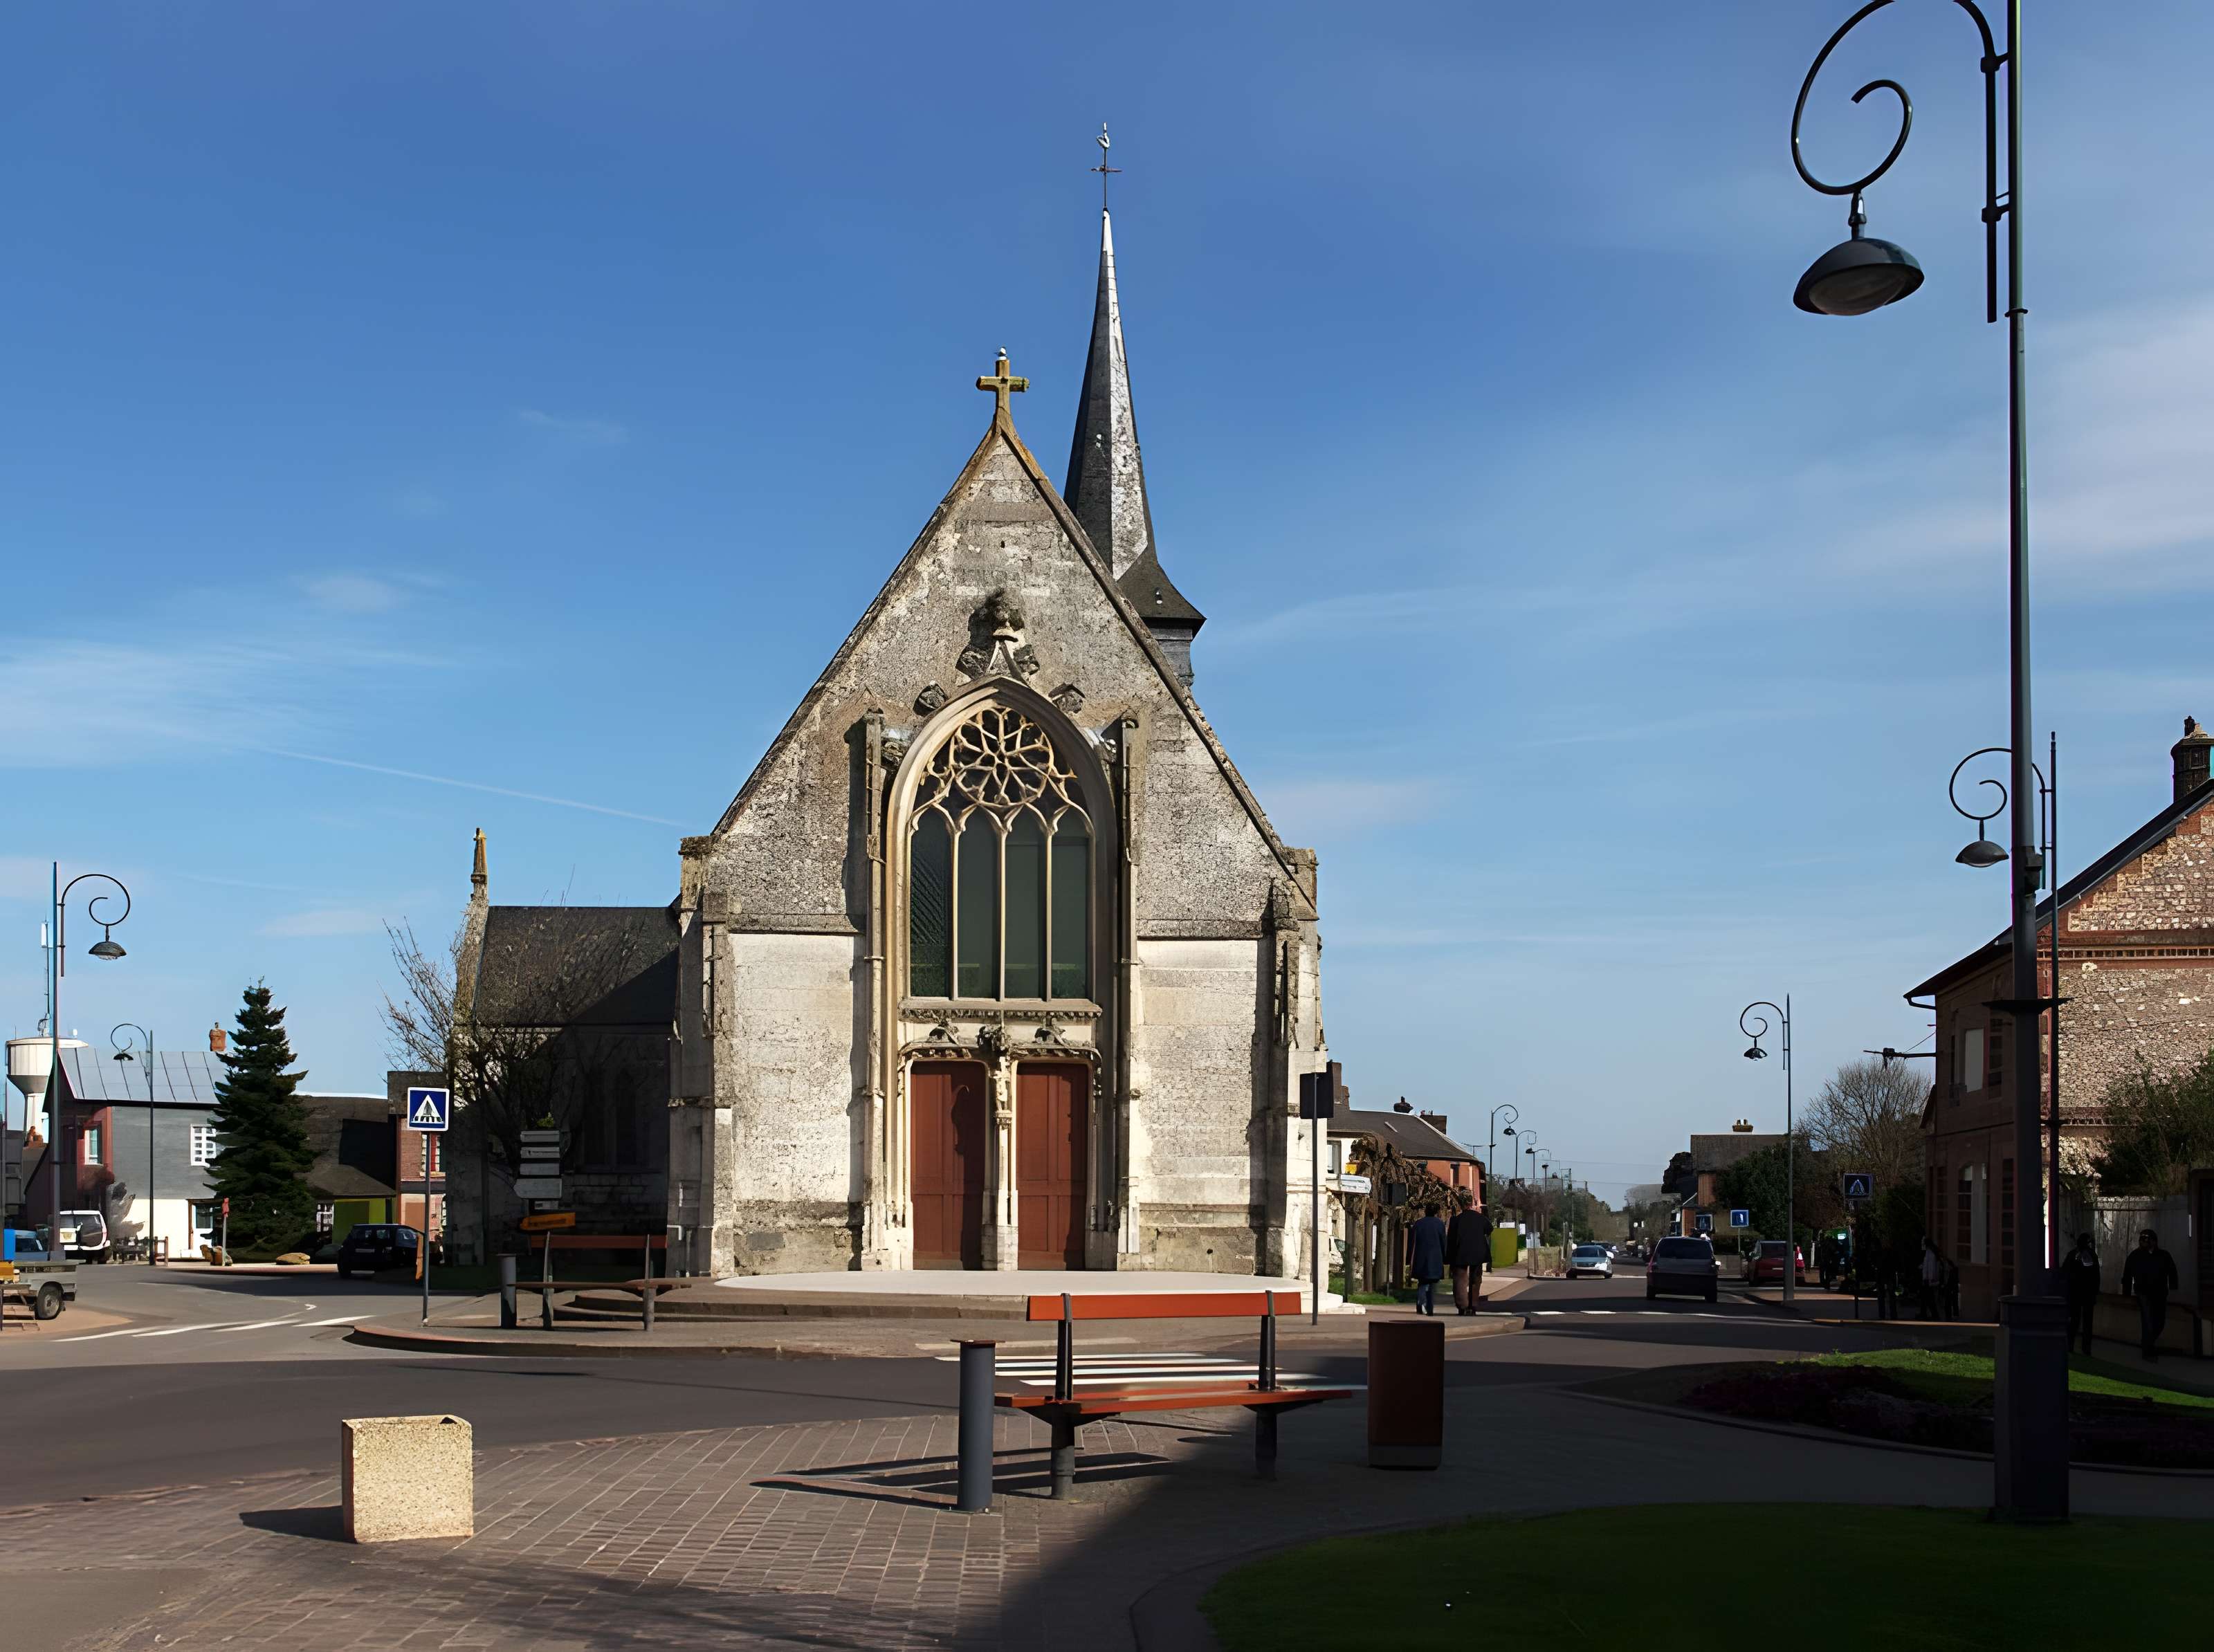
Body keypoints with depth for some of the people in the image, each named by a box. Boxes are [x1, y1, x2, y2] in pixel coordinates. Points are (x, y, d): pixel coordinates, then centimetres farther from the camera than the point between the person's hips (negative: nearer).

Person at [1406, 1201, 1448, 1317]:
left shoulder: (1418, 1224, 0)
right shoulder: (1440, 1224, -1)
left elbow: (1412, 1244, 1)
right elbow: (1444, 1243, 2)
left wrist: (1410, 1262, 5)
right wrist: (1444, 1260, 11)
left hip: (1420, 1259, 1)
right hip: (1436, 1259, 0)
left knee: (1422, 1282, 12)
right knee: (1433, 1284, 8)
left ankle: (1421, 1302, -11)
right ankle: (1430, 1309, 6)